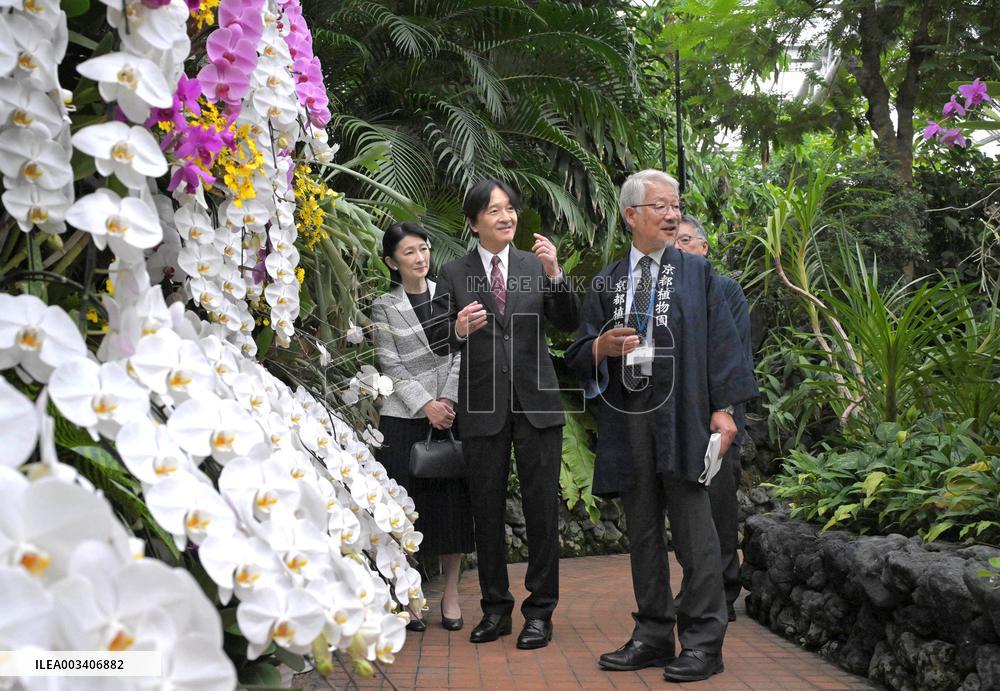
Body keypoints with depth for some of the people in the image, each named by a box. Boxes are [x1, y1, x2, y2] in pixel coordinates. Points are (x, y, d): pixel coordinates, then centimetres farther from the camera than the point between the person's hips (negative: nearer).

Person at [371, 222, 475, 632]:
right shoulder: (384, 306, 3)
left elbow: (460, 353, 4)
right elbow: (391, 366, -3)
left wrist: (448, 401, -8)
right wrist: (425, 405, -12)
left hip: (451, 414, 2)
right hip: (404, 418, -2)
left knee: (453, 503, 3)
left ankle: (451, 593, 14)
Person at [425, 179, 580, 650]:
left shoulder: (537, 265, 6)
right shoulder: (454, 274, 4)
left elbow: (569, 323, -3)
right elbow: (437, 342, 1)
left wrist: (554, 274, -17)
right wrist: (459, 330, -21)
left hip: (536, 403, 0)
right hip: (483, 407, 0)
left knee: (542, 509, 3)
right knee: (487, 512, 9)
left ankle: (540, 612, 15)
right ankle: (495, 608, 23)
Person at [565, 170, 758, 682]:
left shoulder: (697, 273, 8)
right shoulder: (606, 282, 14)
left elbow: (721, 342, 2)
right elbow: (579, 355, 13)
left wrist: (723, 408, -8)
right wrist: (603, 346, -9)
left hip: (681, 414, -3)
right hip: (625, 415, 3)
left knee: (693, 531, -3)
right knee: (642, 531, 9)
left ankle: (703, 644, 4)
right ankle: (653, 636, 19)